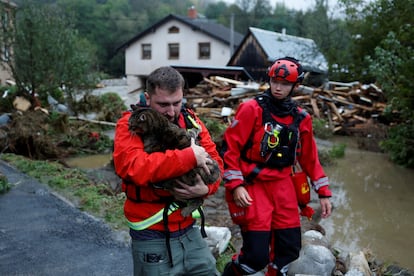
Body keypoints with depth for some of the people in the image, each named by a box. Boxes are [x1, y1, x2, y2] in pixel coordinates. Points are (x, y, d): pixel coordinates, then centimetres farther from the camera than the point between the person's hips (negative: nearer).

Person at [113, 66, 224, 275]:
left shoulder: (191, 120, 2)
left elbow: (214, 161, 4)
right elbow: (131, 167, -31)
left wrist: (206, 187, -17)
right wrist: (189, 156, -29)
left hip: (189, 229, 5)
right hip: (153, 236, -5)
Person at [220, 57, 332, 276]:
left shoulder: (301, 118, 6)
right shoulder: (252, 109, -9)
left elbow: (309, 158, 15)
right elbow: (229, 147, -10)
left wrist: (323, 192, 13)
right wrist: (235, 185, -17)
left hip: (282, 186, 5)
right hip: (252, 185, -5)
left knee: (289, 248, 10)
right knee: (257, 254, -8)